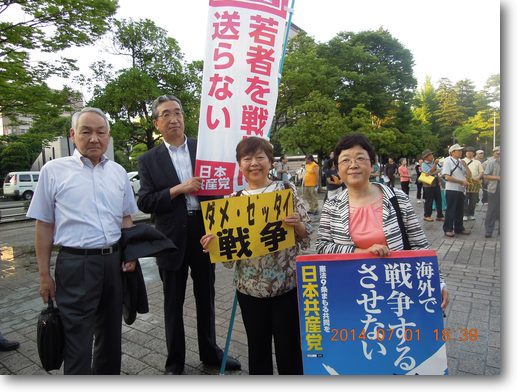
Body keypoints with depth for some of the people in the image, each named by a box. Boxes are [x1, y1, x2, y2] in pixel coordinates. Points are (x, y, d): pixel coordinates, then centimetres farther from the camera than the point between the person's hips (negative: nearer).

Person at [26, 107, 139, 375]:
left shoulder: (118, 172, 9)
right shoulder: (54, 170, -1)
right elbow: (44, 225, -1)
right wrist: (44, 275, -2)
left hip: (114, 261, 4)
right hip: (76, 264, -4)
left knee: (111, 334, 18)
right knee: (78, 339, 4)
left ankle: (107, 370, 38)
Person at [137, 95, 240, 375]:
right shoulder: (149, 160, 1)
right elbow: (144, 202, -6)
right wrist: (179, 189, -18)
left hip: (204, 233, 2)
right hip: (172, 237, -1)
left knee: (206, 296, 16)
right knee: (173, 303, 13)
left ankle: (210, 352, 38)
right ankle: (175, 362, 33)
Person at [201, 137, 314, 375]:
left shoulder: (287, 190, -2)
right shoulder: (234, 200, 2)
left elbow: (307, 237, 0)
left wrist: (298, 224, -21)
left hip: (287, 282, -2)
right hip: (249, 286, 2)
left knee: (289, 349, 10)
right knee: (257, 349, 18)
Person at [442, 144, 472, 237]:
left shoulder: (461, 162, 14)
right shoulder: (448, 161, -7)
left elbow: (469, 175, 14)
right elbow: (447, 177, -16)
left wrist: (465, 166, -2)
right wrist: (462, 182, -14)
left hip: (461, 190, 7)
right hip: (451, 190, -7)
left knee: (459, 210, 14)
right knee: (450, 210, -2)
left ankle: (459, 228, 24)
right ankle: (448, 229, 7)